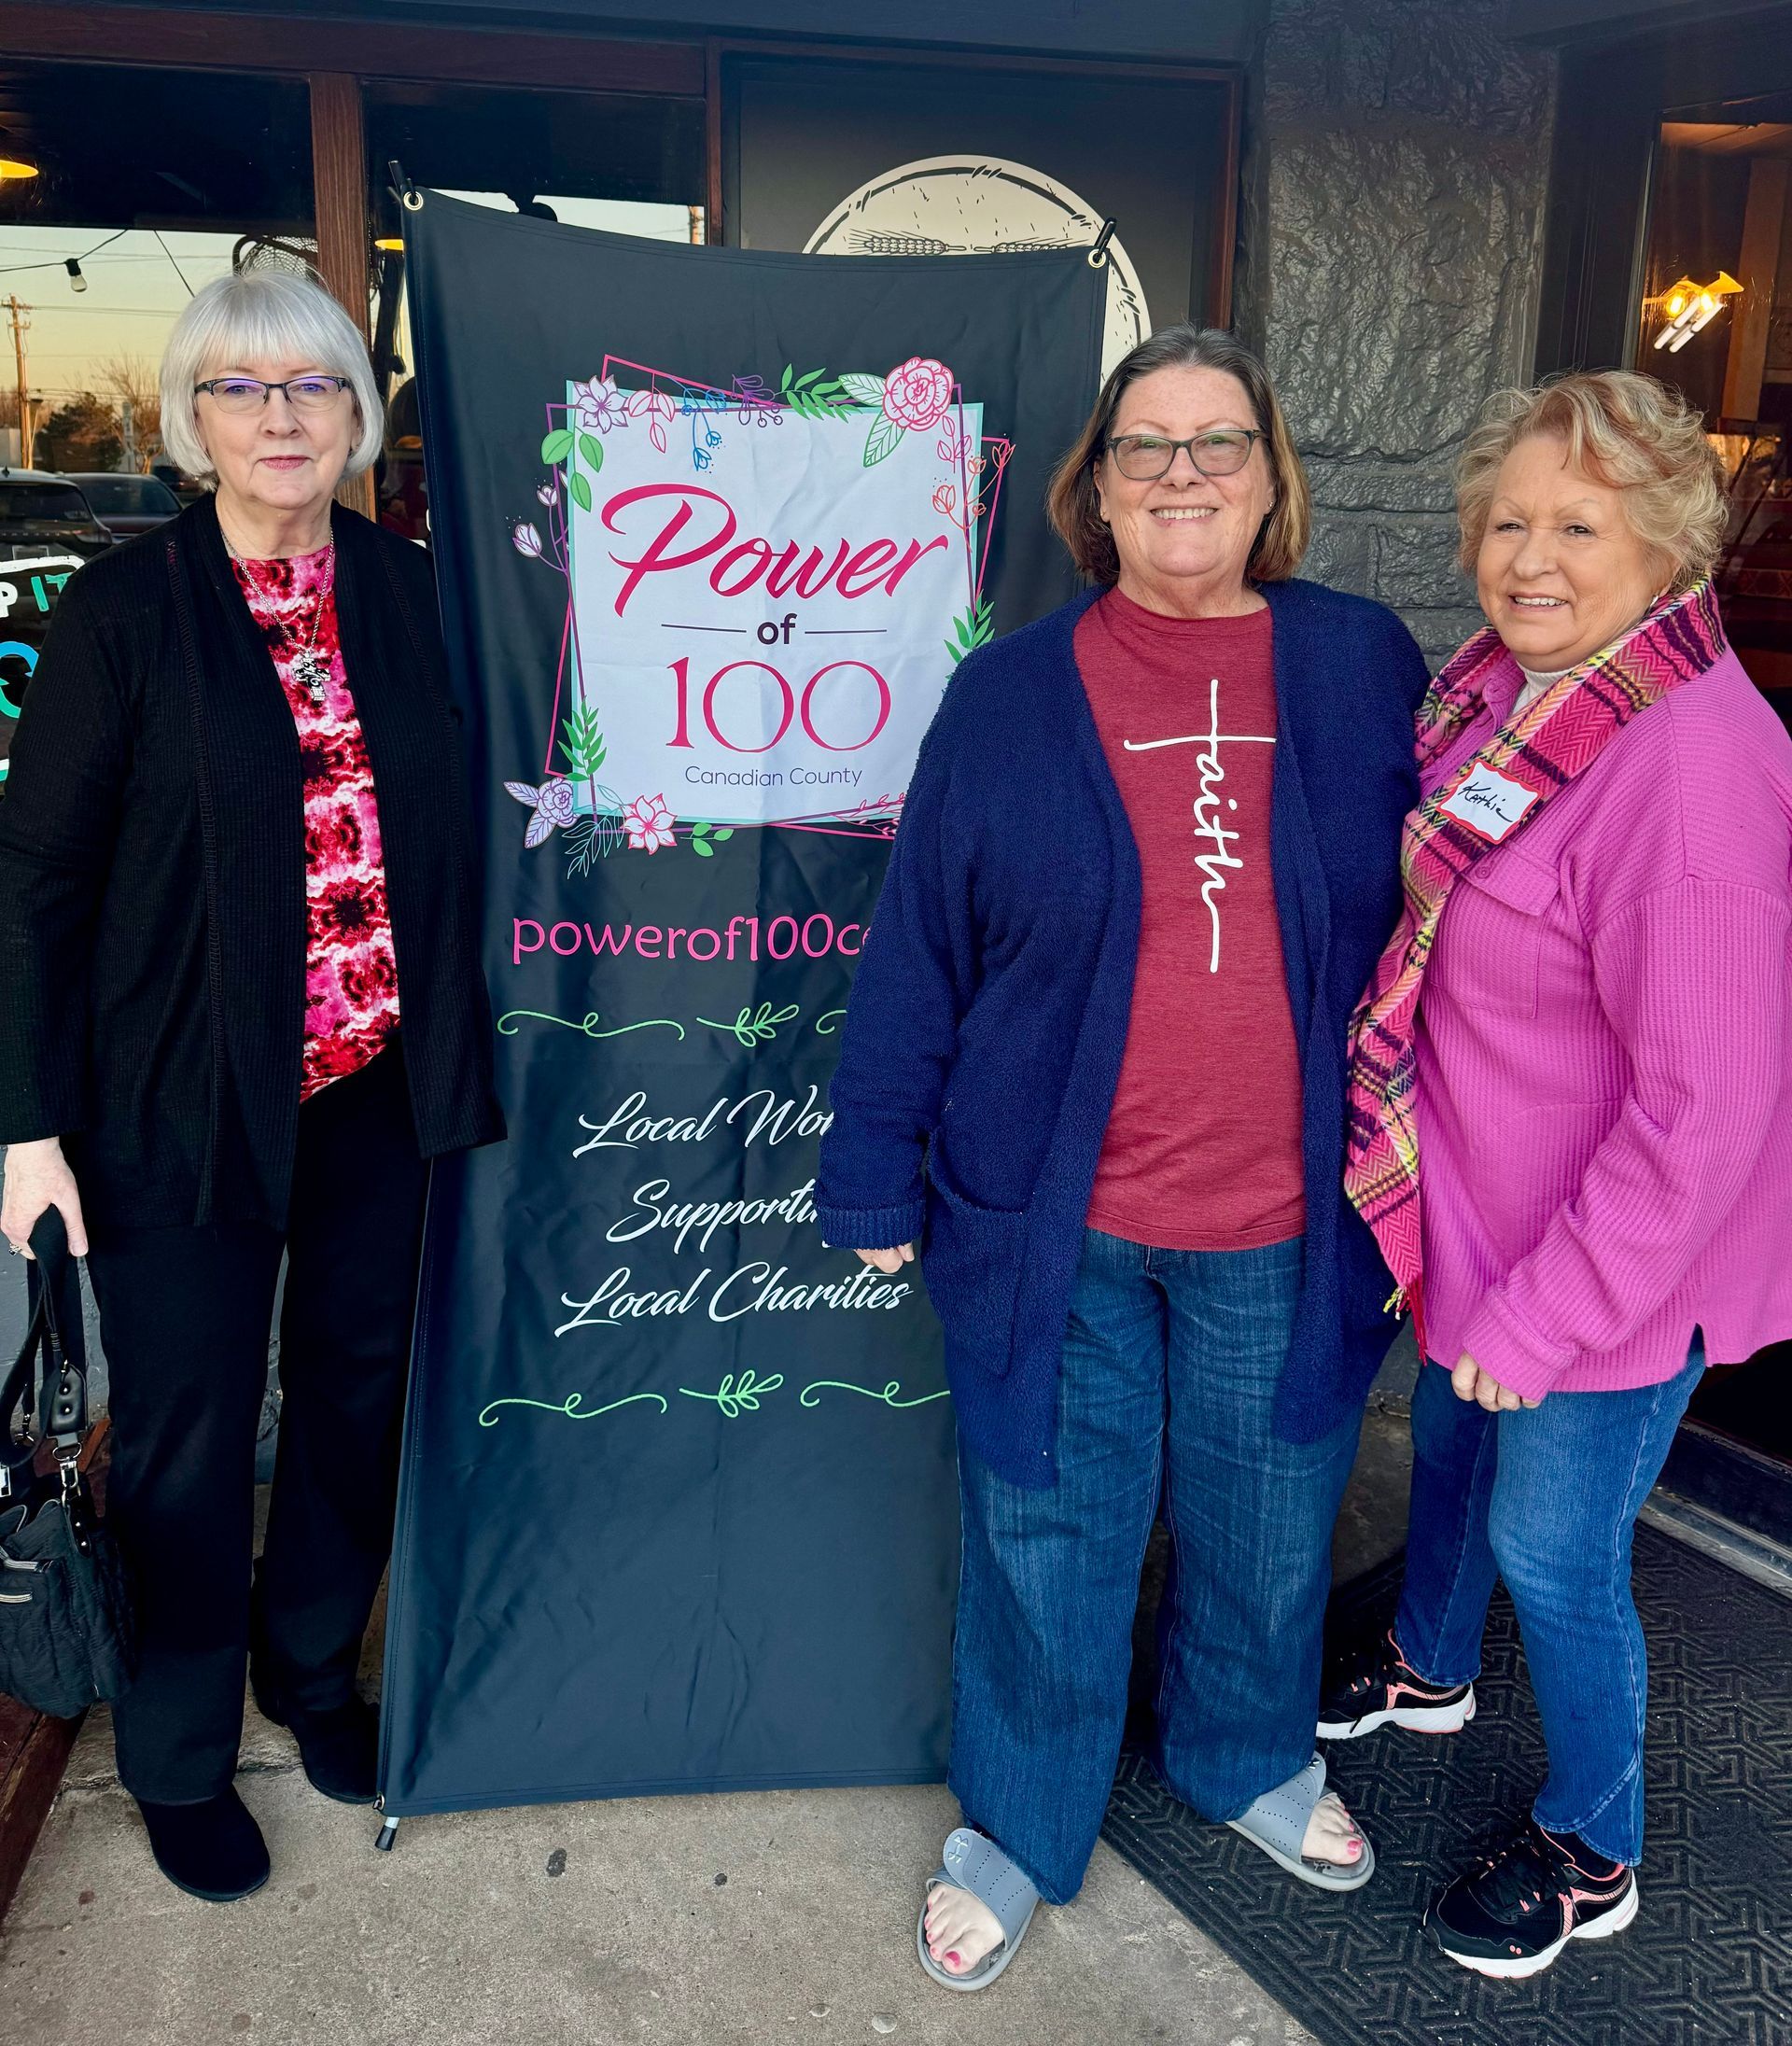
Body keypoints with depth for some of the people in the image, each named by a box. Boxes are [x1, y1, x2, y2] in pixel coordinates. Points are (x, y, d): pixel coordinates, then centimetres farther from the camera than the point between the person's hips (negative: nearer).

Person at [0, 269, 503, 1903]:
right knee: (186, 1440, 9)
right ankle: (180, 1758, 33)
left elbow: (445, 831, 6)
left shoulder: (411, 591, 2)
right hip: (188, 1098, -3)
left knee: (357, 1390, 18)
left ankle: (315, 1670, 44)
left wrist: (460, 1059, 3)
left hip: (377, 1088, 4)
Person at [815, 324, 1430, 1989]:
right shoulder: (1009, 696, -2)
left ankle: (1251, 1759, 50)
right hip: (1053, 1227, -1)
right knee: (1046, 1539, 12)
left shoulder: (1366, 667, 0)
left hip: (1289, 1228, 2)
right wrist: (876, 1170, 0)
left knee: (1270, 1533, 20)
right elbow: (916, 949, 0)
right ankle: (1017, 1830, 38)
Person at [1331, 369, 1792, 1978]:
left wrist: (1547, 1312, -22)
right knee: (1449, 1445, 27)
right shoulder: (1499, 698, -2)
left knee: (1553, 1551, 8)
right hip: (1490, 1213, 8)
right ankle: (1432, 1670, 57)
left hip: (1620, 1264, -8)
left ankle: (1594, 1856, 36)